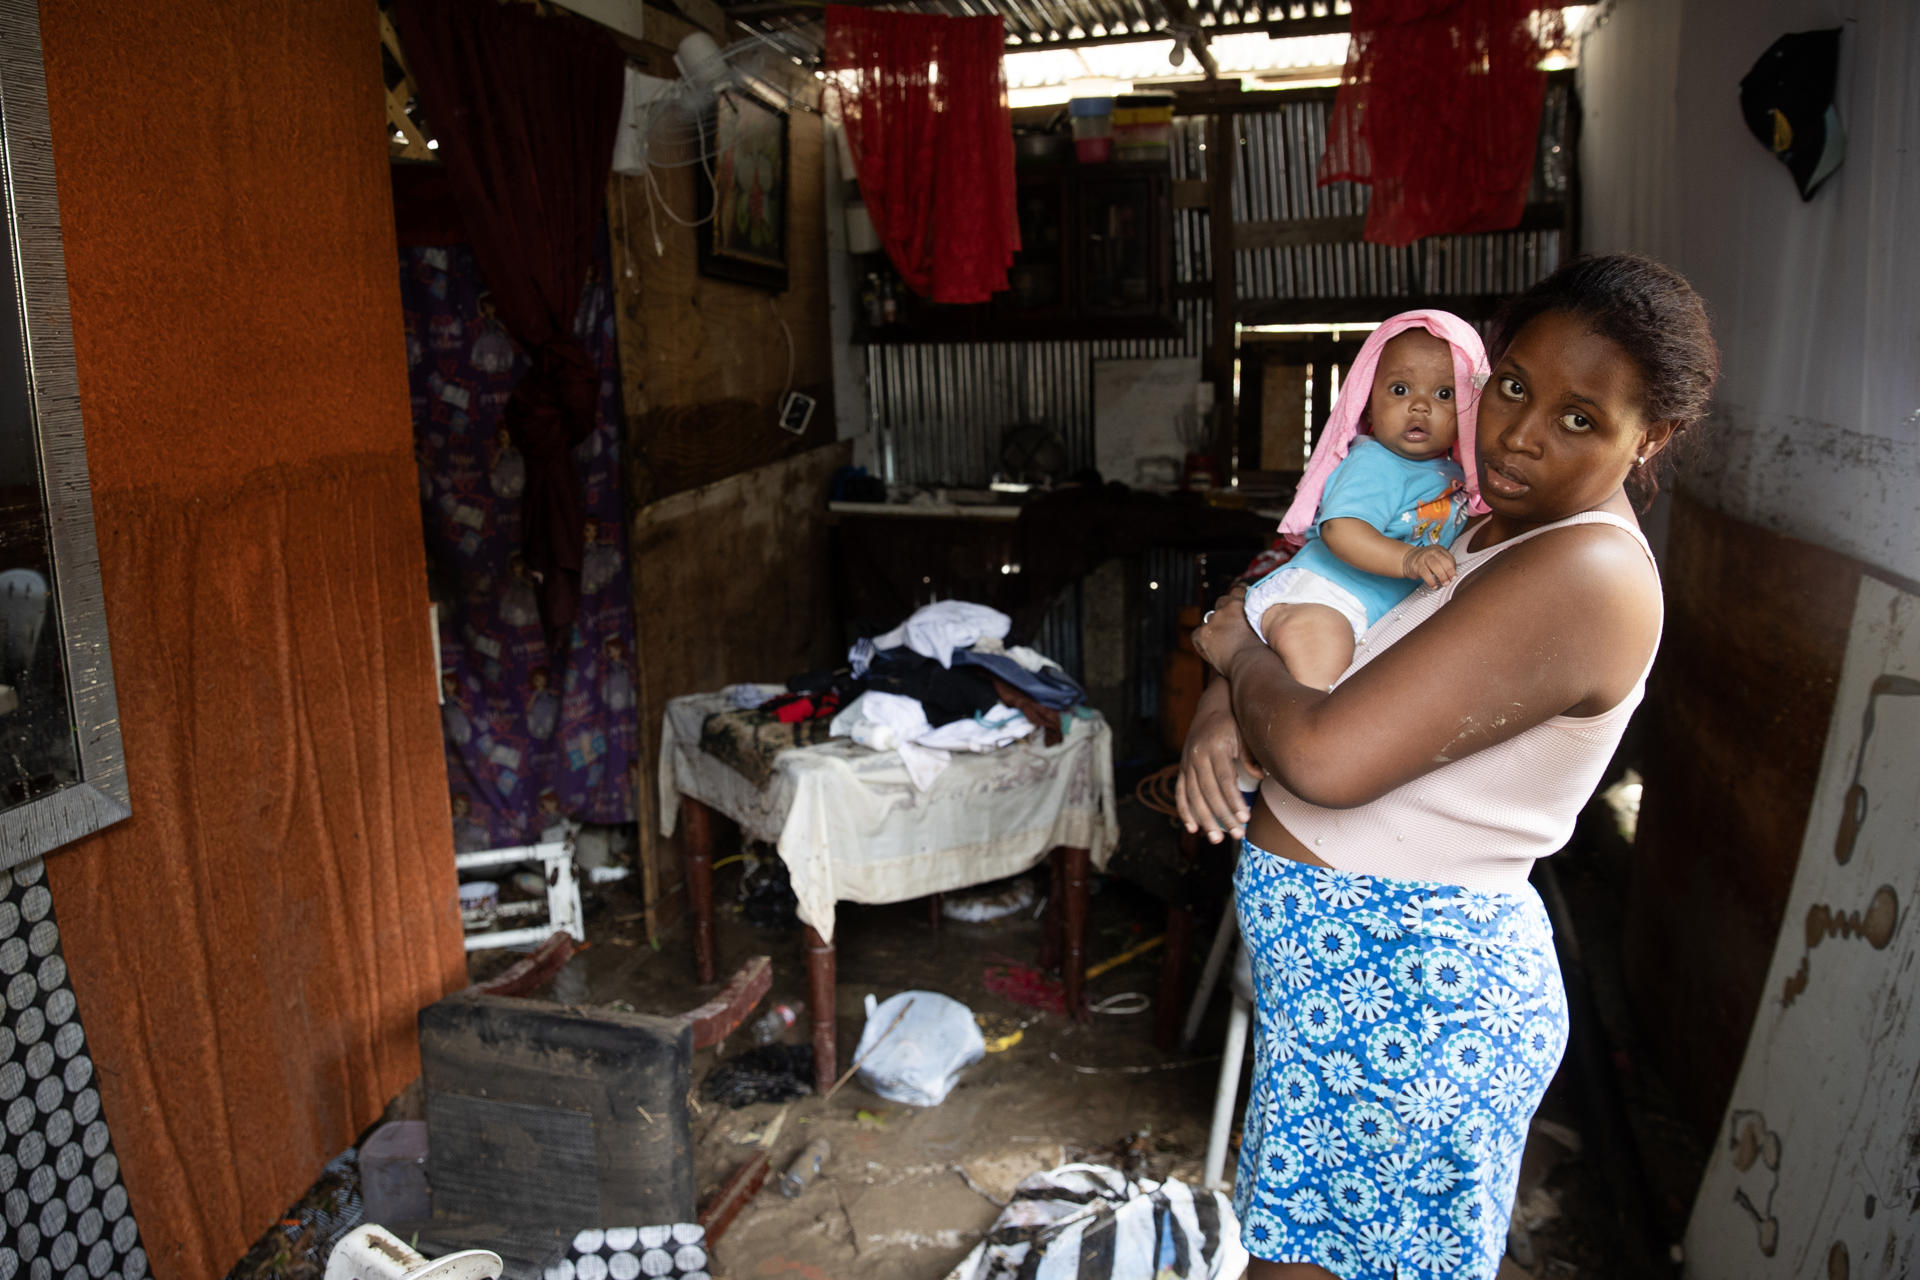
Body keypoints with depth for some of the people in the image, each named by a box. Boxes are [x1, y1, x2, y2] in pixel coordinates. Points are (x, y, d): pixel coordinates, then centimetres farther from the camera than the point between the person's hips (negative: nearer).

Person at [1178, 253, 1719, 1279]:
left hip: (1398, 990, -9)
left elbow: (1327, 756, -31)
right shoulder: (1485, 523, 8)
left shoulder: (1585, 573, -23)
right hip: (1366, 965, 10)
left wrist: (1240, 653, -10)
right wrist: (1222, 711, -8)